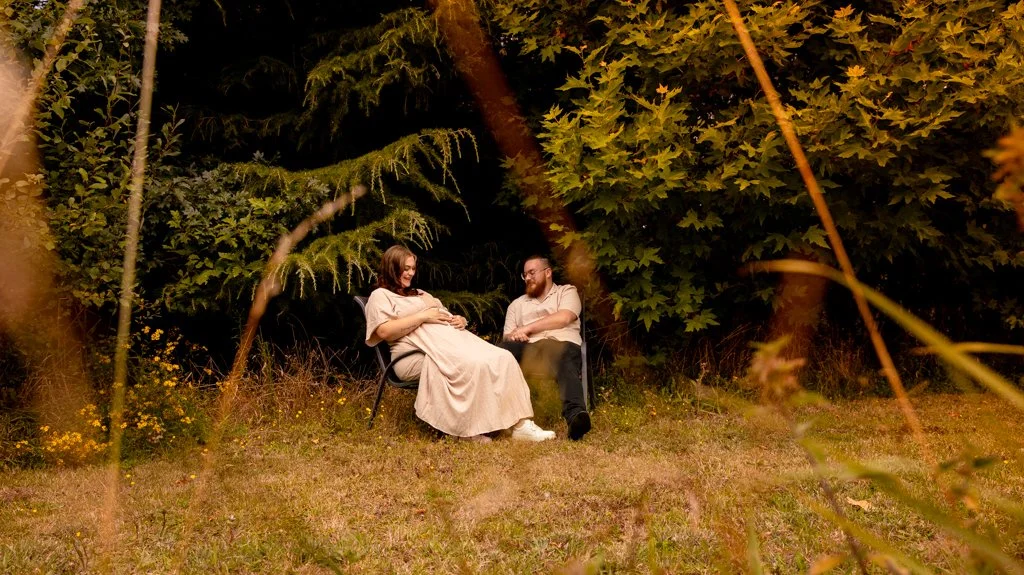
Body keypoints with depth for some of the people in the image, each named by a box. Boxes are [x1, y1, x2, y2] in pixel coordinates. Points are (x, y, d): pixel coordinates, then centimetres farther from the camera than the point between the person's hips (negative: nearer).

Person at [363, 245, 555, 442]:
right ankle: (472, 428, -29)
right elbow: (384, 331, -9)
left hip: (452, 339, 7)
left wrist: (460, 321, 6)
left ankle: (520, 423, -27)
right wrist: (423, 316, -11)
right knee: (474, 365, -35)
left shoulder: (420, 293, 34)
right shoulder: (380, 295, 10)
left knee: (501, 358, -19)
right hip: (418, 353, -7)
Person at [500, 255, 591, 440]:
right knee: (503, 349, -33)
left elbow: (563, 318, -1)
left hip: (562, 344, -2)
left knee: (566, 368, -40)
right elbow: (507, 337, 19)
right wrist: (514, 337, -7)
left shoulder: (567, 291, 21)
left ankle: (575, 415, -66)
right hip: (528, 350, 3)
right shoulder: (517, 304, 31)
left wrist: (527, 328, -3)